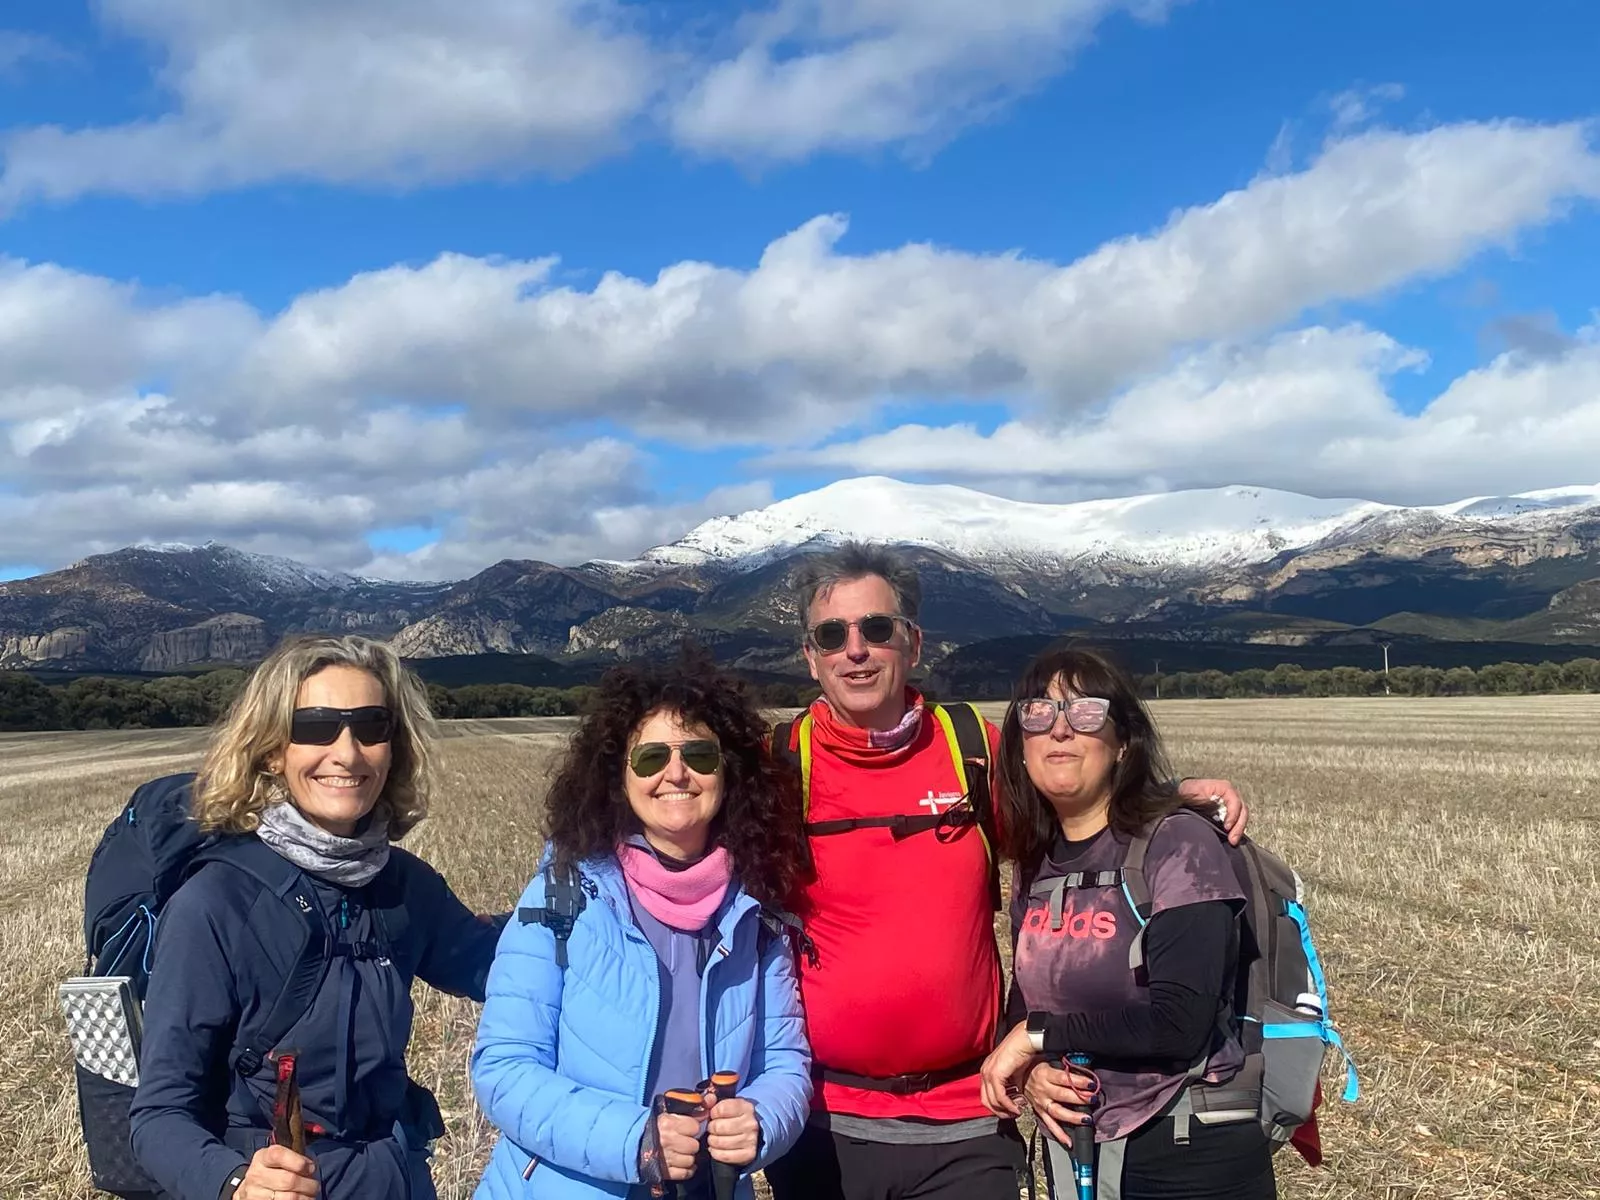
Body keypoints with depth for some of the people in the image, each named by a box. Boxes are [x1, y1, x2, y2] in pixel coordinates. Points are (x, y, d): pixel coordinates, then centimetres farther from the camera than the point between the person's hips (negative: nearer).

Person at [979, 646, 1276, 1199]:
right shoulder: (1037, 864, 3)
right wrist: (1032, 1069, -11)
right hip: (1072, 1151, 6)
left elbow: (1179, 1023, -23)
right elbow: (1024, 1002, 10)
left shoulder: (1178, 843, -15)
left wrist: (1039, 1035, -15)